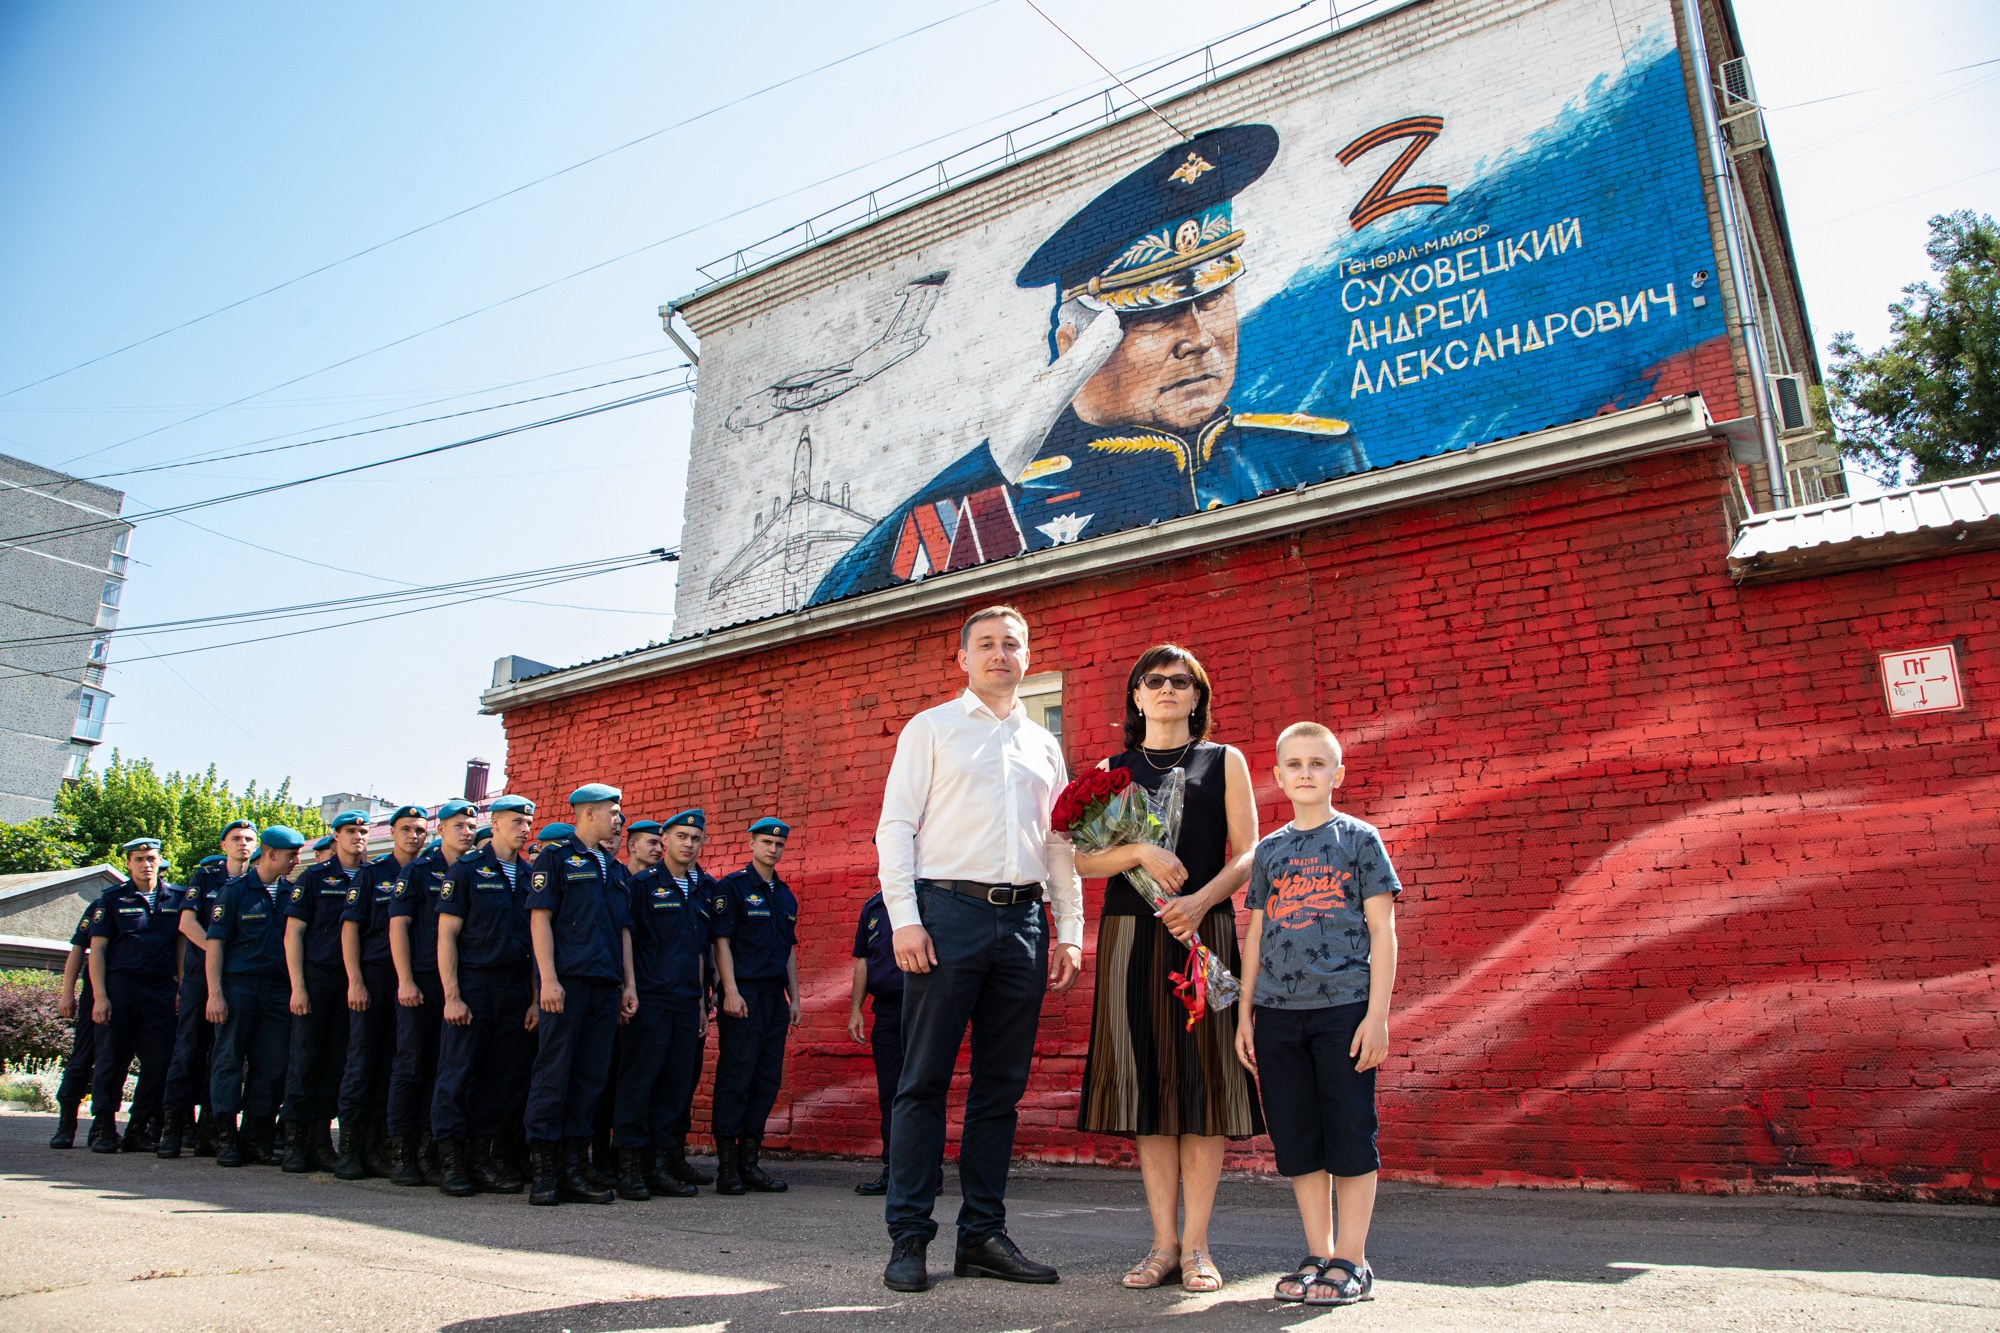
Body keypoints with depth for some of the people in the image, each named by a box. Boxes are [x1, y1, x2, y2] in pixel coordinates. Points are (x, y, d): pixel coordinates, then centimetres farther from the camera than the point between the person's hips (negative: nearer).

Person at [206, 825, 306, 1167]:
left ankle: (256, 1137, 12)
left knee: (271, 1066, 4)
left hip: (277, 989, 4)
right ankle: (226, 1138, 7)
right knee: (230, 1061, 0)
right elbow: (215, 942, -3)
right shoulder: (235, 890, -1)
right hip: (238, 985, -4)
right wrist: (215, 992, -11)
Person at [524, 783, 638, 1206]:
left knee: (591, 1077, 6)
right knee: (553, 1073, -6)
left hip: (606, 986, 6)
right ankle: (543, 1170, 0)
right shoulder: (556, 858, 2)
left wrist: (629, 984, 14)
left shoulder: (614, 870, 21)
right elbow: (539, 918, -6)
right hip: (567, 981, -6)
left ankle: (573, 1168, 11)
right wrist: (548, 978, -15)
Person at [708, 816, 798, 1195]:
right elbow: (721, 941, -8)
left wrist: (794, 998, 15)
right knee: (735, 1077, -7)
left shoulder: (785, 895, 18)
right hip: (744, 993, -7)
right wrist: (730, 991, -16)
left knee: (768, 1079, 6)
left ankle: (749, 1160, 13)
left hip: (775, 995, 7)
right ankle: (727, 1165, -1)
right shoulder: (733, 886, -1)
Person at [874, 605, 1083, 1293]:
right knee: (924, 1080, -3)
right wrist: (904, 918, -11)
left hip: (1022, 919, 4)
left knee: (1002, 1085, 7)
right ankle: (908, 1238, 5)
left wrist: (1069, 931, 10)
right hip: (947, 908, -4)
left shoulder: (1043, 745, 19)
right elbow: (896, 825, 0)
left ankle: (983, 1234, 16)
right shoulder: (931, 728, 7)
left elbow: (1060, 844, 18)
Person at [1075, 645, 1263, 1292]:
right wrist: (1141, 852, -13)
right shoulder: (1113, 770, 14)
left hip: (1204, 932, -1)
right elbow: (1083, 858, 4)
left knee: (1202, 1078, -3)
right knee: (1147, 1081, 1)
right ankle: (1164, 1242, 9)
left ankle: (1196, 1245, 5)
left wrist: (1200, 900, -14)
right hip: (1130, 935, 1)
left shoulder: (1224, 761, 11)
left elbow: (1249, 852, 2)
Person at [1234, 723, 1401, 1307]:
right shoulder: (1269, 850, 13)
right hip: (1278, 1012, 4)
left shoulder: (1359, 839, 3)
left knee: (1349, 1135, 1)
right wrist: (1244, 1013, 11)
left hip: (1344, 1007, -4)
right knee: (1297, 1140, 8)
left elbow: (1382, 930, 0)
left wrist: (1377, 1013, -7)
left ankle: (1351, 1263, 13)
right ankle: (1319, 1256, 20)